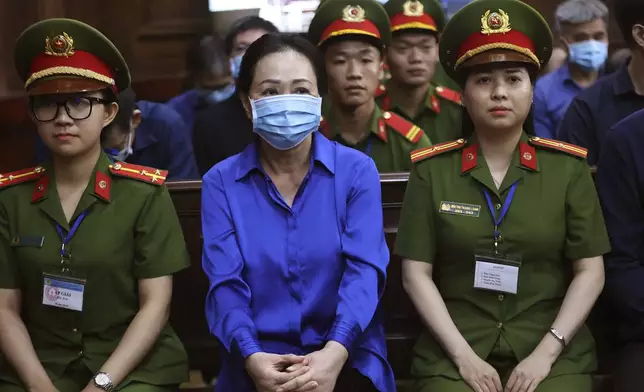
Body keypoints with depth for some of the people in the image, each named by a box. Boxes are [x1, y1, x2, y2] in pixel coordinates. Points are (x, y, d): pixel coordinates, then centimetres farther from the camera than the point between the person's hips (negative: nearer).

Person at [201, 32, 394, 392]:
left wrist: (334, 352, -24)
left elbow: (364, 269, -8)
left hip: (345, 356, 0)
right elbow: (226, 284, -3)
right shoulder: (221, 182, 6)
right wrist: (251, 357, -22)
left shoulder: (357, 170, 4)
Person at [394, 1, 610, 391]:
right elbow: (416, 273, 0)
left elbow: (590, 271, 1)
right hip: (456, 351, 0)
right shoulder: (432, 169, 2)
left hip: (552, 351, 0)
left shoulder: (568, 167, 3)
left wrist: (546, 352, -9)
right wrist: (463, 355, -9)